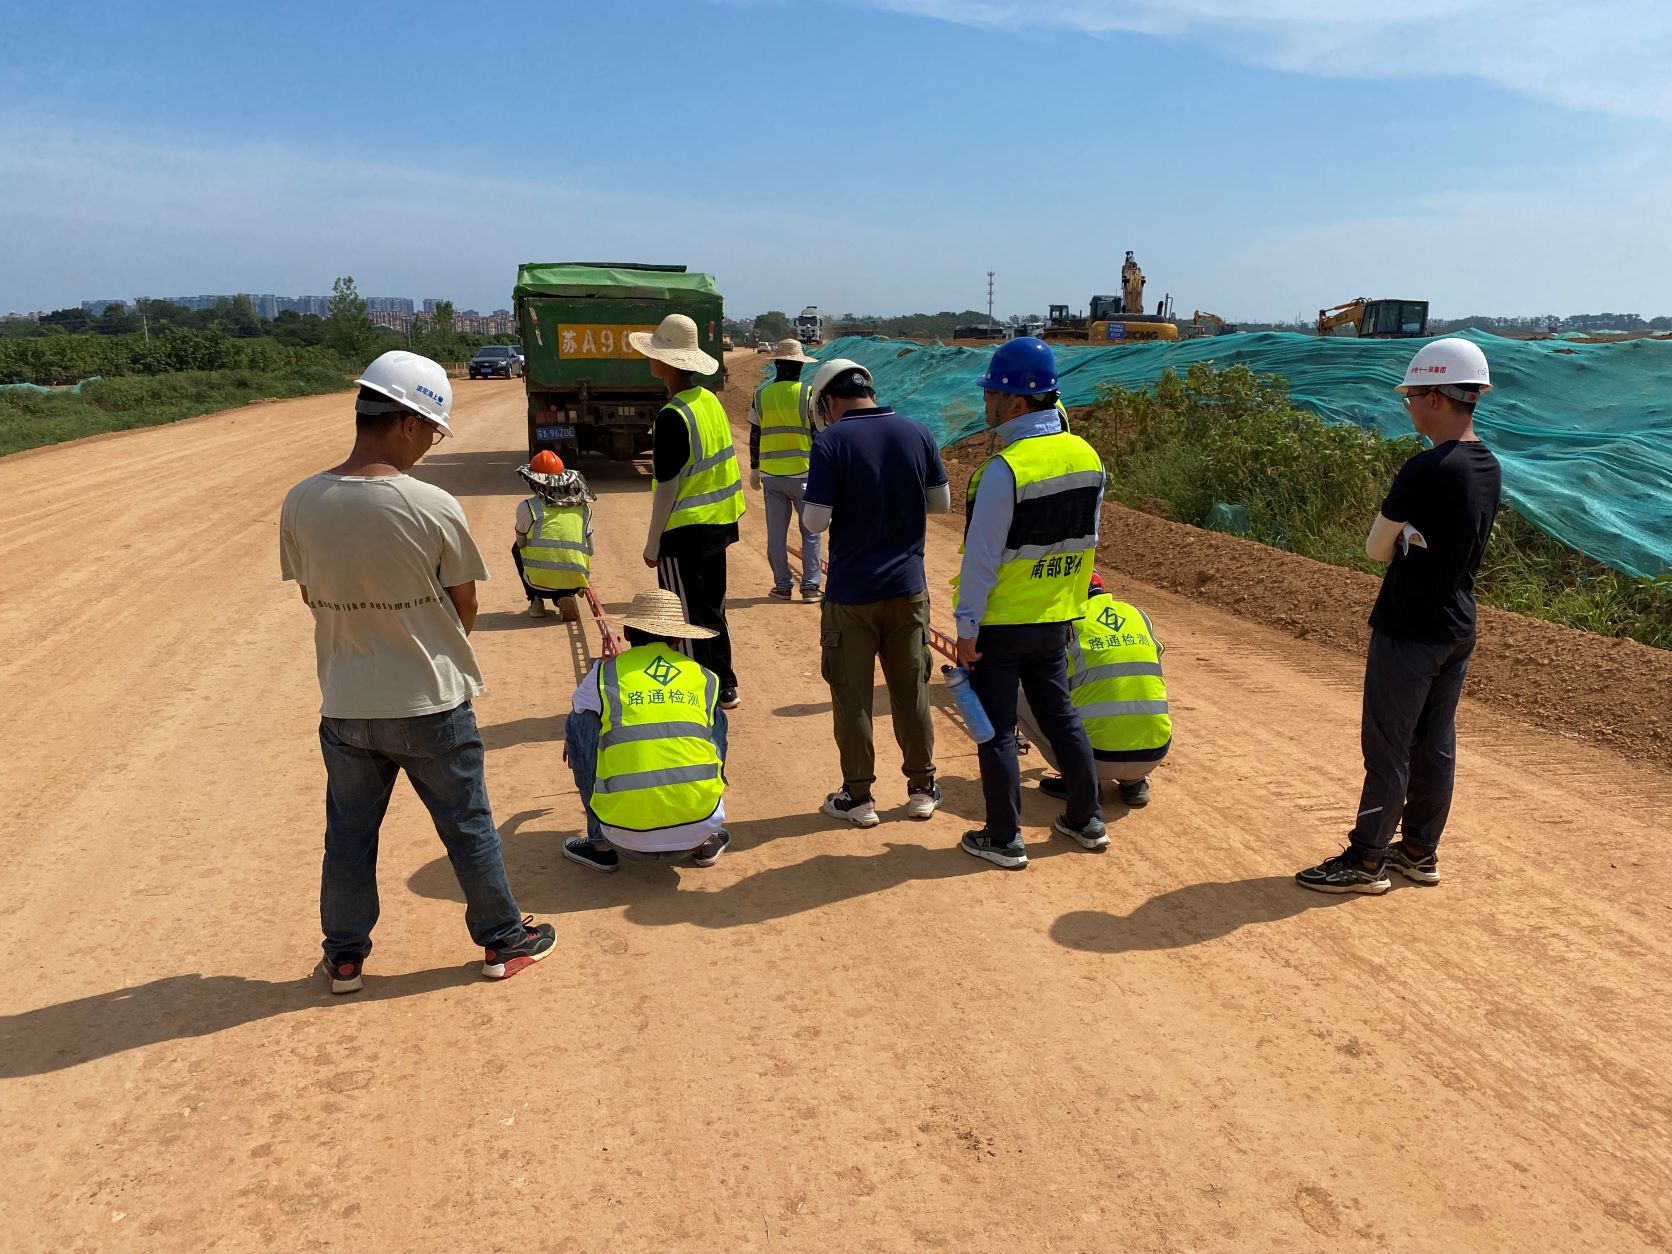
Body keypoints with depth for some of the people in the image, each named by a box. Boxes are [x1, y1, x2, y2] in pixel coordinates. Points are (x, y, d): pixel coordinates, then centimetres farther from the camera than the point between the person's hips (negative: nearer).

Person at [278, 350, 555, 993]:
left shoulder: (300, 504, -8)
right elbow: (464, 609, -7)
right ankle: (503, 940, 29)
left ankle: (345, 956, 33)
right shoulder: (433, 508, -19)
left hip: (345, 707, 3)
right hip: (431, 704, -3)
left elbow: (312, 596, 5)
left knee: (349, 833, 19)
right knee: (467, 826, 14)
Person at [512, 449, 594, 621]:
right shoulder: (583, 507, 10)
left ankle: (536, 601, 16)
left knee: (517, 548, 28)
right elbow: (590, 549, 15)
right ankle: (563, 598, 8)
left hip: (540, 582, -2)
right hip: (575, 582, 2)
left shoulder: (526, 507, 2)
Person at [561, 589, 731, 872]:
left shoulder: (606, 673, 8)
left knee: (580, 722, 17)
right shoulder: (706, 679, 12)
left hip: (627, 838, -2)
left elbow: (571, 729, 29)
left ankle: (601, 846, 20)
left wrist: (571, 744, 54)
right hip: (701, 825, 2)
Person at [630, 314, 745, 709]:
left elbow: (667, 487, -18)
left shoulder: (673, 416, -20)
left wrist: (652, 544, -10)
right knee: (712, 610, 19)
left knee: (688, 621, 3)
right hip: (717, 527, 9)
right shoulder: (710, 401, 6)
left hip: (684, 532, -8)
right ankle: (724, 687, 29)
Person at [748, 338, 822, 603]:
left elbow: (754, 436, 5)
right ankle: (810, 586, 5)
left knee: (776, 533, 9)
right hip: (803, 473, -2)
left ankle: (782, 586, 14)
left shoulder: (761, 395, 1)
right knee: (810, 531, 7)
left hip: (771, 474, 3)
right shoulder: (808, 394, -7)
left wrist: (754, 469, 16)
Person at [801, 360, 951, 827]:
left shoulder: (831, 443, -13)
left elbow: (816, 521, -16)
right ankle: (921, 788, 25)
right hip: (907, 589, 4)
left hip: (851, 593, -3)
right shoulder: (918, 434, -1)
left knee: (852, 696, 9)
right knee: (911, 691, 15)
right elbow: (941, 502, 8)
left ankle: (857, 797, 18)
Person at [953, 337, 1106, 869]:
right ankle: (1086, 820, 30)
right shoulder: (1086, 457, 2)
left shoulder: (1004, 468, -21)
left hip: (1000, 622, -7)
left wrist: (967, 627, -13)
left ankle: (1003, 839, 14)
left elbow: (982, 557, -19)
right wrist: (1069, 603, 18)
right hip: (1055, 620, 7)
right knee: (1060, 715, 20)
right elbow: (1086, 541, 10)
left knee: (996, 729, 5)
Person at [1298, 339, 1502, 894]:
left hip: (1408, 633, -8)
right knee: (1435, 744, 15)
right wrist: (1410, 541, 0)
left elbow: (1376, 548, -14)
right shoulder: (1489, 468, 5)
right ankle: (1420, 851, 27)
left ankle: (1365, 861, 10)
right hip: (1458, 628, 8)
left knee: (1388, 748, 1)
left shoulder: (1425, 470, -22)